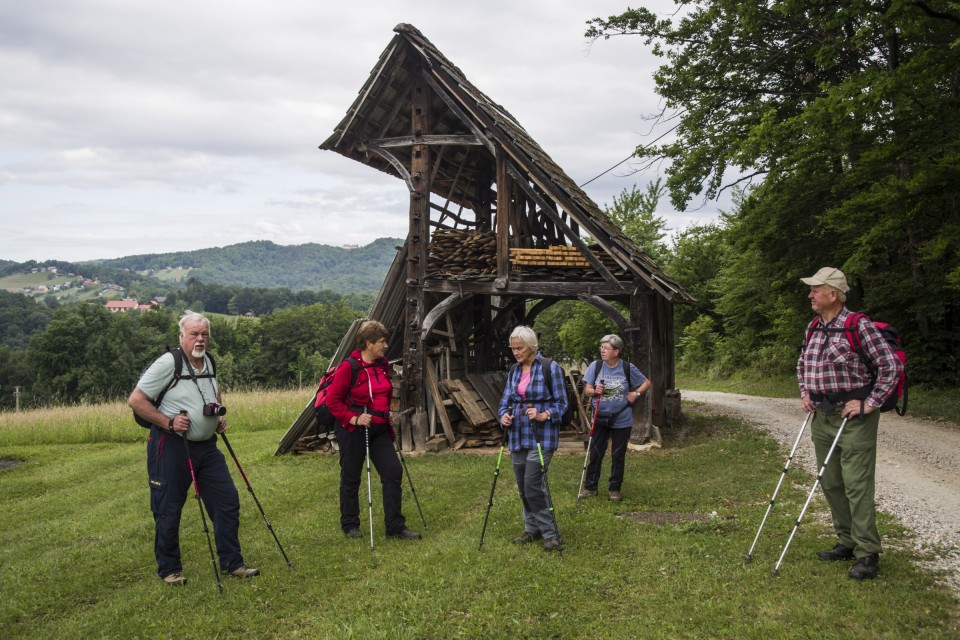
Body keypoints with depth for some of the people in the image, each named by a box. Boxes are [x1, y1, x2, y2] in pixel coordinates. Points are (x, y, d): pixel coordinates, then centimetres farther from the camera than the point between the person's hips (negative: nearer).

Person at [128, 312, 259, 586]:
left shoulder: (209, 363, 8)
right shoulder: (168, 363, -14)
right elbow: (135, 400, -14)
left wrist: (219, 418, 12)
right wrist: (168, 422, -21)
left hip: (206, 446, 7)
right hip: (171, 447, -7)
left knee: (227, 501, 5)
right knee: (168, 511, 3)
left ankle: (232, 563, 16)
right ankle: (169, 569, 21)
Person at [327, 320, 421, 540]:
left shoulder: (383, 364, 7)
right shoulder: (348, 367, -15)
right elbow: (333, 399, -13)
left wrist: (387, 413, 12)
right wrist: (353, 418, -19)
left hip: (379, 429, 7)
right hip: (353, 431, -6)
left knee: (393, 471, 0)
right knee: (351, 478, 6)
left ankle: (395, 527, 7)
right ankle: (350, 526, 23)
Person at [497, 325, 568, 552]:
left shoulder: (550, 368, -7)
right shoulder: (514, 371, 11)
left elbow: (561, 402, -7)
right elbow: (506, 400, 13)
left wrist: (544, 415, -23)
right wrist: (504, 415, -8)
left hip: (541, 436, -6)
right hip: (518, 436, 6)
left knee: (533, 486, -12)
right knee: (523, 487, 10)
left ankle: (550, 533, 0)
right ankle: (532, 529, 24)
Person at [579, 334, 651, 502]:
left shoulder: (628, 368, -6)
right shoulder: (595, 366, -4)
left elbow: (646, 383, 7)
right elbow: (587, 390, -2)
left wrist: (636, 394, -8)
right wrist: (595, 391, -23)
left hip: (622, 420, -1)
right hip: (600, 418, 1)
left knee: (618, 456, 7)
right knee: (595, 453, 5)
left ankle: (615, 489, 19)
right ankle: (590, 487, 16)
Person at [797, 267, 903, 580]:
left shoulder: (860, 326, -13)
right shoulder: (813, 329, 10)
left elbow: (892, 366, -15)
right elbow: (802, 364, 27)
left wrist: (870, 404, -15)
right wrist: (805, 393, 14)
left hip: (853, 416, -8)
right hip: (822, 414, 8)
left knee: (857, 485, -7)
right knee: (830, 483, 12)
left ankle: (867, 555, -1)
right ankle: (848, 542, 24)